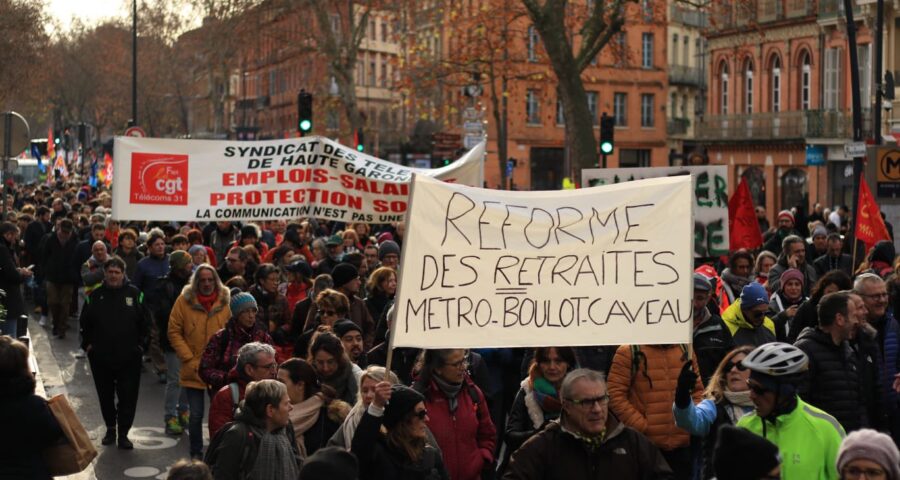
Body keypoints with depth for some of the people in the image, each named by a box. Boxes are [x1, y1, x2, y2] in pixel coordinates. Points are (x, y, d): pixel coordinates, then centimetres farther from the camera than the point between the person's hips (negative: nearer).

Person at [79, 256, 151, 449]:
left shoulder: (135, 294, -1)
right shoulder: (95, 296, 4)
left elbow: (145, 323, 4)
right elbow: (84, 323, 12)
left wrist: (141, 345, -2)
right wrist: (87, 344, 3)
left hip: (129, 358, -2)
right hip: (100, 357, 2)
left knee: (128, 397, -1)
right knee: (105, 396, 12)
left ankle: (123, 433, 9)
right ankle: (110, 428, 29)